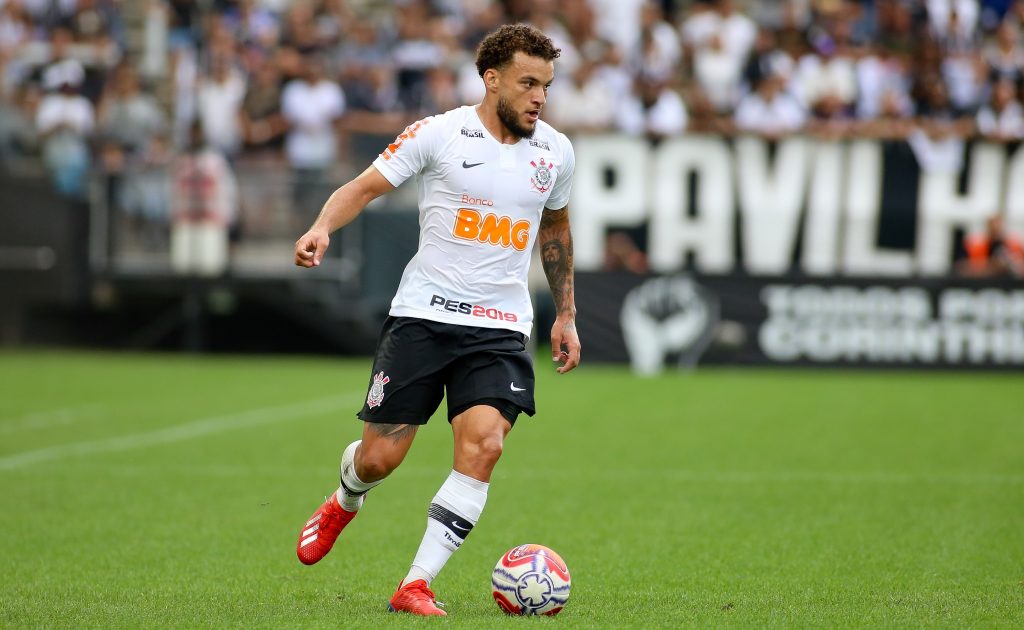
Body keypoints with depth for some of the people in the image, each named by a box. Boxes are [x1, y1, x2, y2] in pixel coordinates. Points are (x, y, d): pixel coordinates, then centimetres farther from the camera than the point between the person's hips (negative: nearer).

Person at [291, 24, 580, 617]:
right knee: (379, 457, -1)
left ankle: (416, 585, -14)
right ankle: (344, 503, 38)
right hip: (423, 316, -2)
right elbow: (366, 186, -3)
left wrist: (566, 314, 23)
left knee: (483, 444, -20)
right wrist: (322, 227, -23)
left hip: (500, 328, 2)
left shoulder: (556, 152, 7)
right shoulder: (438, 134, -5)